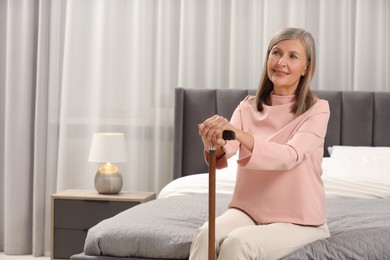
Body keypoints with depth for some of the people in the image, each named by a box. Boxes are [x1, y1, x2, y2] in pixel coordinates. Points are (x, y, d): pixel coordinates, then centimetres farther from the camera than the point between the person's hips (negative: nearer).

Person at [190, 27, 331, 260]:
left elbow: (289, 156, -28)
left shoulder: (317, 110, -9)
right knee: (205, 234, -27)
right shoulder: (248, 107, 2)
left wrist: (239, 134, -44)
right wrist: (214, 144, -40)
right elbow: (223, 156, -15)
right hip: (248, 210, 3)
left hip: (298, 221, -3)